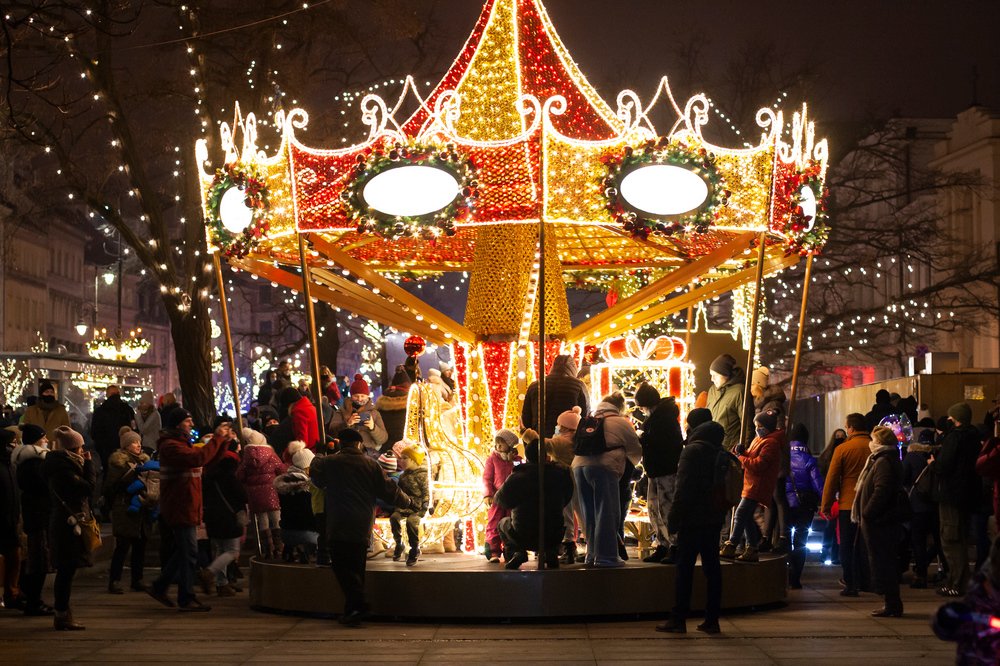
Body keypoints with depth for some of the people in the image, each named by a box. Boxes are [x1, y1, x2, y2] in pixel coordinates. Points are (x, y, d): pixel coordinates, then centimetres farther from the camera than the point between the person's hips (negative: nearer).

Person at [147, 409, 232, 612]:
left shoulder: (183, 444, 20)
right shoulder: (170, 446, -14)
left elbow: (209, 459, 18)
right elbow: (199, 458, -29)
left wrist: (224, 441, 4)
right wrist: (216, 438, -23)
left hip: (186, 508, 10)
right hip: (179, 508, -10)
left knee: (182, 551, 16)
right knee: (188, 552, -7)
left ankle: (159, 587, 24)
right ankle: (186, 599, -1)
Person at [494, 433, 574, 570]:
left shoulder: (516, 478, -12)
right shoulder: (561, 475, -6)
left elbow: (500, 500, 3)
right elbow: (566, 500, 10)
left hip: (523, 538, -2)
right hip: (553, 538, 2)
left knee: (503, 523, 30)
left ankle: (516, 552, 2)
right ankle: (550, 554, 10)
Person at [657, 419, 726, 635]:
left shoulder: (692, 451, -10)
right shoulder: (721, 454, 12)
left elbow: (683, 489, -16)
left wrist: (673, 518, -14)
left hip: (692, 520, -7)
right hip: (714, 520, 7)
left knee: (684, 569, -4)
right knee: (712, 568, 7)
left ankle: (678, 619, -3)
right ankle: (712, 620, 8)